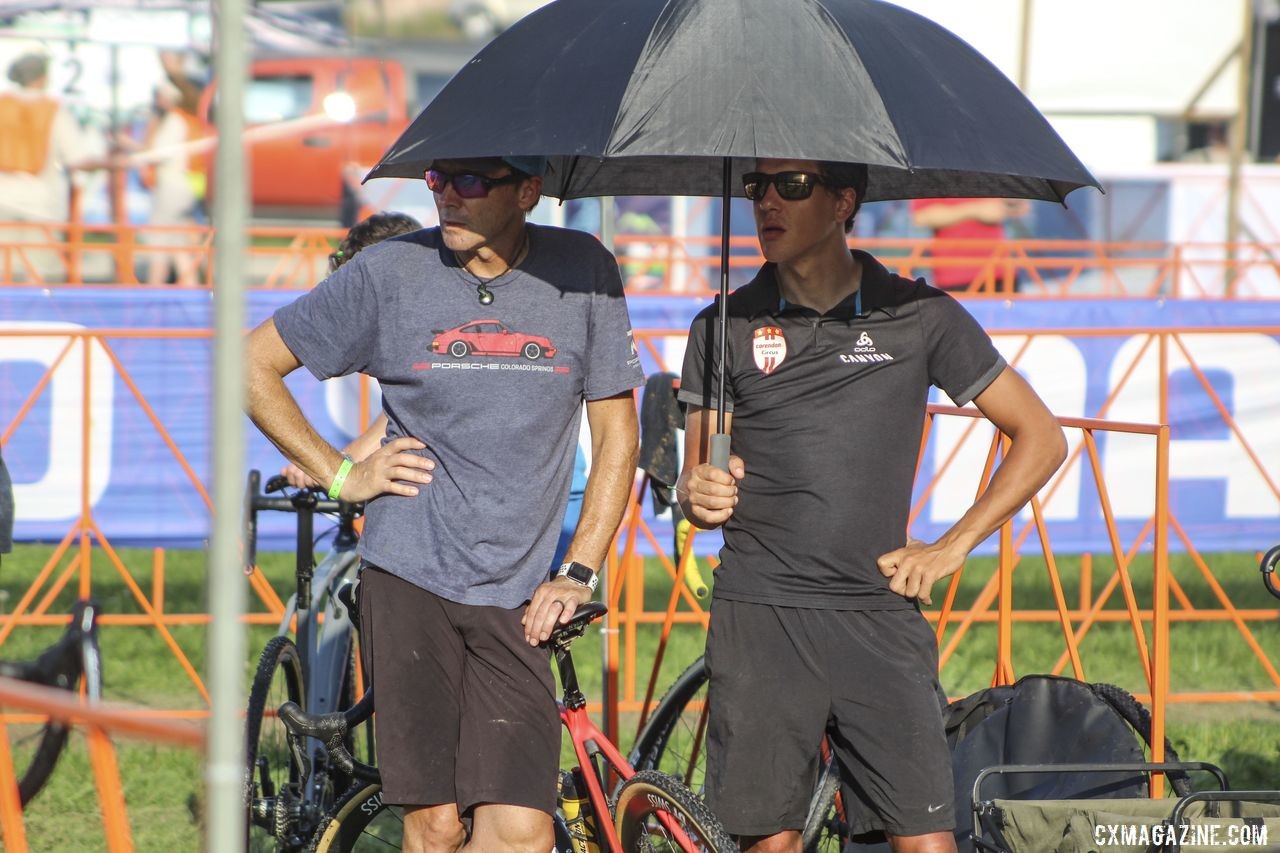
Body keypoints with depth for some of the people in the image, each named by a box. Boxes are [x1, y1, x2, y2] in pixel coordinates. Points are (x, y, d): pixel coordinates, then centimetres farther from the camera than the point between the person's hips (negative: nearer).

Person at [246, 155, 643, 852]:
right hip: (409, 581, -1)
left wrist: (579, 574, 3)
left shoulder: (583, 273, 3)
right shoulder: (389, 274, 0)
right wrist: (341, 474, 4)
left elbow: (615, 434, 10)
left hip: (517, 600, 1)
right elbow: (253, 364, 10)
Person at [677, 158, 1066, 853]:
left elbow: (1041, 439, 10)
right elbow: (694, 478, 13)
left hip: (881, 616, -1)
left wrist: (950, 548, 2)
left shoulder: (919, 317, 5)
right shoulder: (725, 328, 8)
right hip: (758, 616, 1)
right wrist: (700, 497, -12)